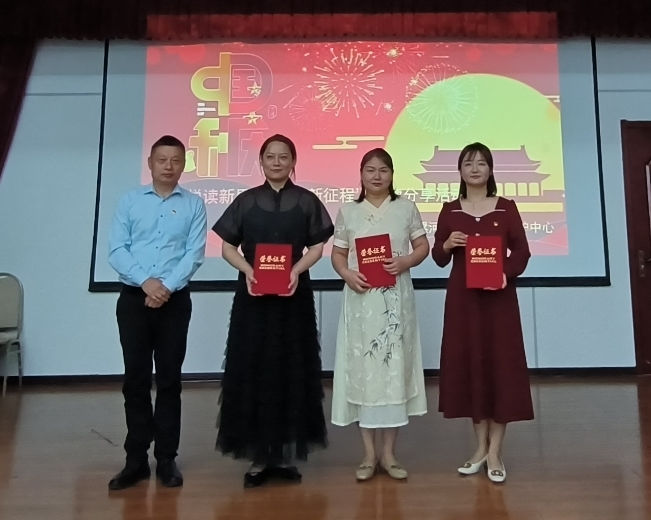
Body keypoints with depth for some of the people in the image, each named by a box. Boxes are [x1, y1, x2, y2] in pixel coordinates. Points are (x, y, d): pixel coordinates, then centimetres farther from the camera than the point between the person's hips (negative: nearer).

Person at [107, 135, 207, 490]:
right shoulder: (129, 202, 6)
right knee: (135, 378, 6)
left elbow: (195, 253, -4)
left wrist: (167, 286, -15)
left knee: (169, 379, 5)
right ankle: (136, 459, 17)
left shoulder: (194, 204, 4)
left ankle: (166, 458, 16)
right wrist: (145, 281, -15)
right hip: (133, 298, 1)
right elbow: (116, 250, -1)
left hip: (174, 300, -1)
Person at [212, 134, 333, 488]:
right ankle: (258, 457, 12)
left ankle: (286, 455, 16)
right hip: (253, 295, 0)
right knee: (252, 371, 1)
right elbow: (227, 247, 5)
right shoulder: (246, 201, 6)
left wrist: (296, 270, -14)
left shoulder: (306, 201, 5)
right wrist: (248, 270, -13)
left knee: (291, 370, 4)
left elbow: (317, 247, 4)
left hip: (294, 295, 0)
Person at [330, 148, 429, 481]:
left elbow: (423, 247, 7)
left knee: (394, 366, 2)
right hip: (361, 298, 0)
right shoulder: (348, 211, 6)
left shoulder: (406, 208, 6)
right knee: (362, 367, 2)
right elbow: (337, 254, 7)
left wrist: (405, 262, -13)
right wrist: (348, 274, -13)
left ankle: (388, 452, 16)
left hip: (395, 298, 0)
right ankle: (369, 454, 15)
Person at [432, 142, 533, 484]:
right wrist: (447, 244, -15)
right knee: (469, 364, 5)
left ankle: (495, 452, 11)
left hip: (499, 297, -1)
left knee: (501, 364, -1)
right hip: (462, 297, 2)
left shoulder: (506, 208, 3)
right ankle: (481, 448, 20)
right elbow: (439, 259, 5)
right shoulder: (450, 211, 6)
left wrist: (505, 275, -16)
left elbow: (522, 252, 1)